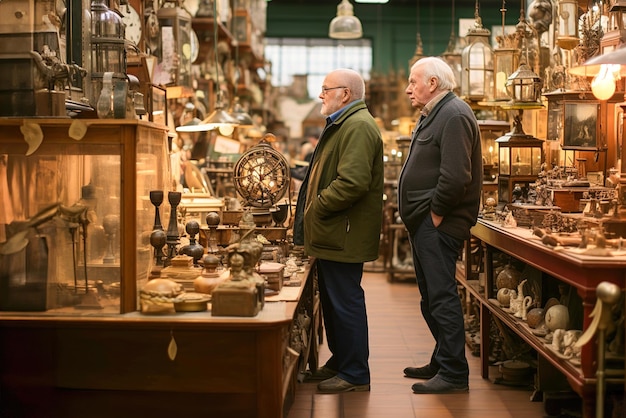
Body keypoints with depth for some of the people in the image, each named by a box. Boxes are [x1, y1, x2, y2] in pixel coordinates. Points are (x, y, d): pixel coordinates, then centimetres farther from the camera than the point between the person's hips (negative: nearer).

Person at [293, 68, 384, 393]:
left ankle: (355, 375, 6)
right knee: (332, 302, 18)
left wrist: (316, 208, -17)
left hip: (343, 236, -11)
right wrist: (312, 224, 17)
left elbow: (352, 183, -29)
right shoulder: (343, 124, 20)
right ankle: (339, 362, 30)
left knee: (346, 303, -3)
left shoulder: (358, 126, -17)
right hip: (332, 235, 11)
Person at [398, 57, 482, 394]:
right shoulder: (433, 115, 20)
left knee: (441, 296, -8)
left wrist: (435, 214, -16)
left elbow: (455, 176, -25)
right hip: (425, 223, 11)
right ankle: (441, 362, 27)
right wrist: (420, 217, 14)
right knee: (431, 297, 16)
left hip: (438, 224, -11)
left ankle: (453, 373, -2)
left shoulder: (454, 116, -15)